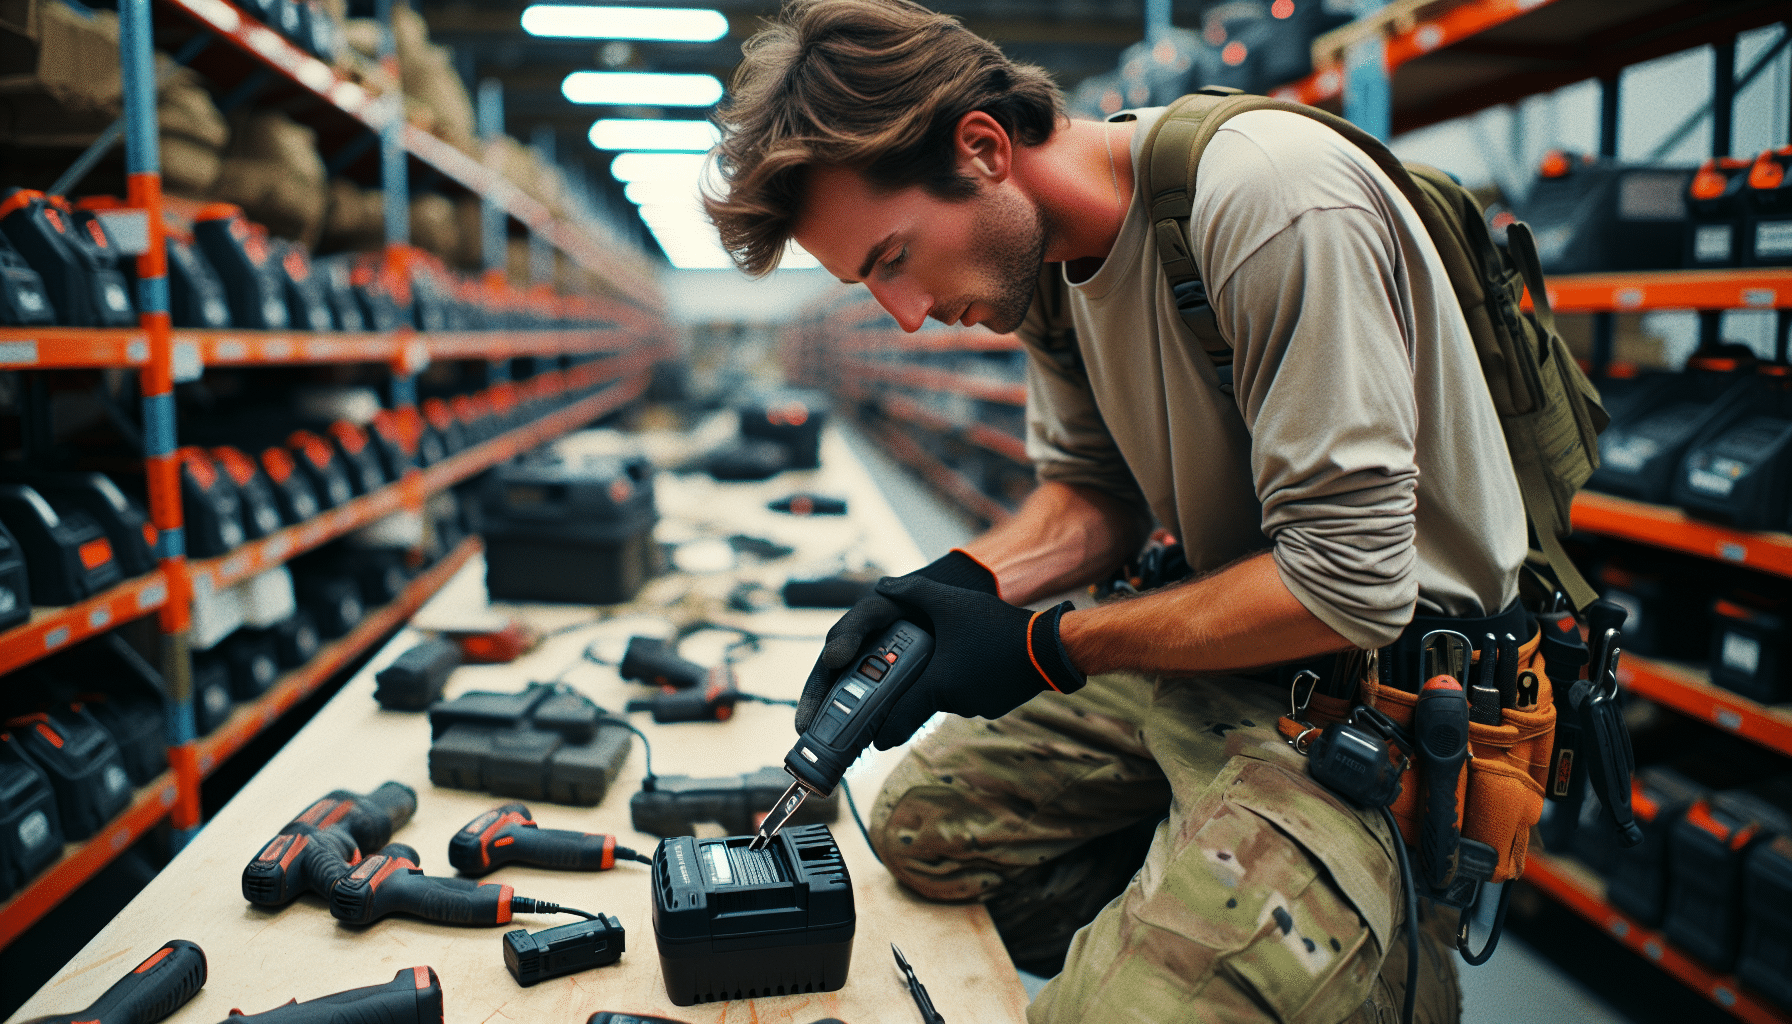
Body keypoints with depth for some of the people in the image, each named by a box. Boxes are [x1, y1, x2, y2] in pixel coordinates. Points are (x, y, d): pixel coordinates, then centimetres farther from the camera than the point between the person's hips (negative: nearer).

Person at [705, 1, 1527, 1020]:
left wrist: (1049, 647, -19)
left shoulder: (1273, 200, -26)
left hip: (1386, 673, -8)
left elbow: (1351, 586, -25)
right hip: (1219, 634, 8)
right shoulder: (1040, 255, -1)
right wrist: (969, 581, -9)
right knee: (921, 818, 10)